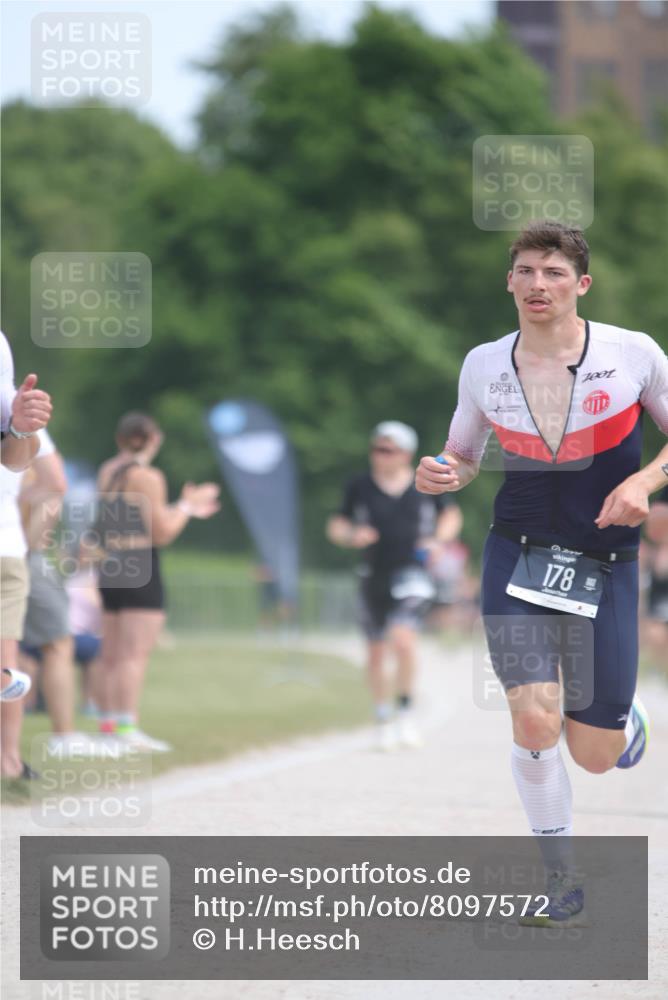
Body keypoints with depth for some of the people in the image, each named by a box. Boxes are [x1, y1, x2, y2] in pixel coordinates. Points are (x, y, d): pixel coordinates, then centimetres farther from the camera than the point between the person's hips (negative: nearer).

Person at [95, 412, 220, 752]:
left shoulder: (107, 472, 13)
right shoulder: (146, 477, -12)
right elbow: (161, 533, -12)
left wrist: (186, 508, 22)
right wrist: (187, 506, 3)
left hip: (110, 569, 8)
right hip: (140, 573, -8)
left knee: (112, 656, 11)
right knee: (134, 654, -10)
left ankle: (108, 724, 13)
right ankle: (127, 728, -14)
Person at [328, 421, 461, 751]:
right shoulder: (360, 487, -1)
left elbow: (450, 514, 16)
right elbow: (336, 526, 7)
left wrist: (437, 540, -1)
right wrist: (351, 536, -15)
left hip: (411, 573, -2)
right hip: (374, 577, 2)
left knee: (402, 639, -23)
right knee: (376, 654, 8)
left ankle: (406, 712, -7)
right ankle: (383, 720, 27)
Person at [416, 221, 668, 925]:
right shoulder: (484, 365, -1)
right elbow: (464, 456, 14)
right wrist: (442, 476, -9)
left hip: (604, 566, -1)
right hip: (518, 555, 1)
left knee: (593, 756, 1)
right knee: (534, 720, -19)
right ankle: (561, 879, 0)